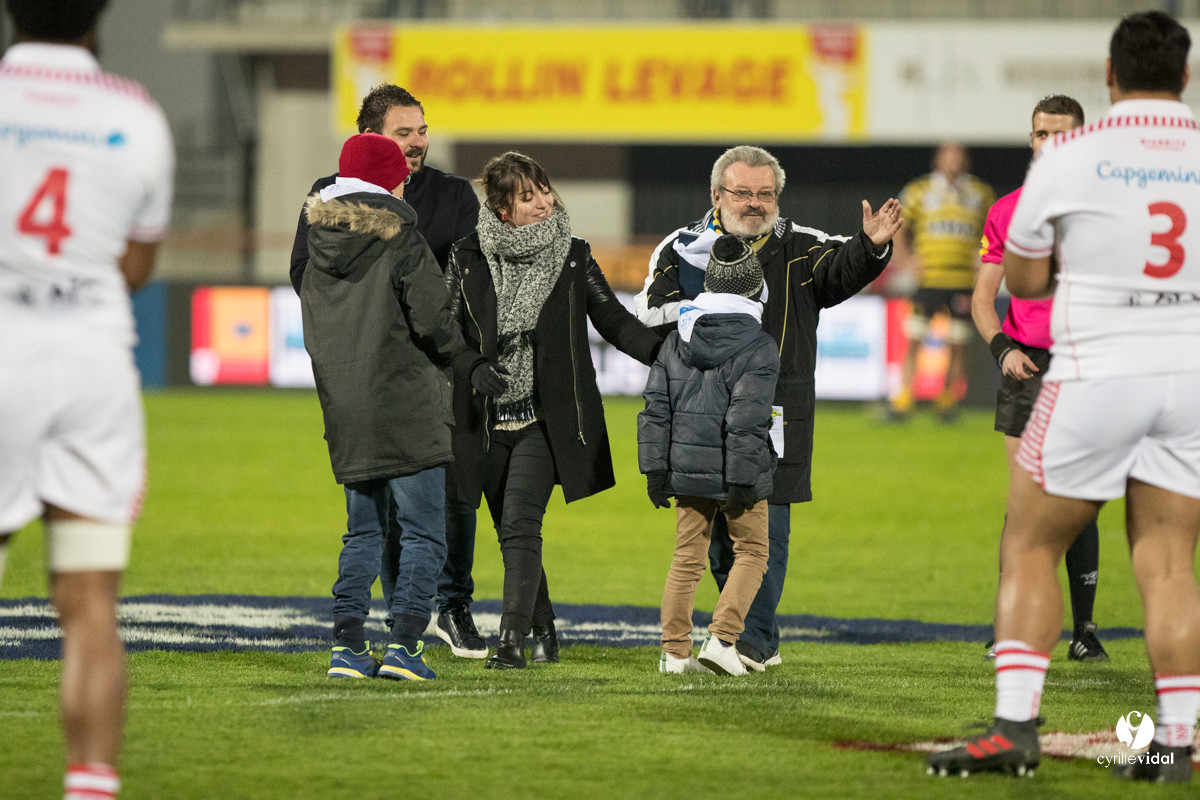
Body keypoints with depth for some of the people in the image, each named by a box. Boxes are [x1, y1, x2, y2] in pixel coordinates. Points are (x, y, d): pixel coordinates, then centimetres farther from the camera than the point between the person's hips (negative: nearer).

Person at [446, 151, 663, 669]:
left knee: (520, 524, -17)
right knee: (510, 532, 9)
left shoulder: (573, 258, 2)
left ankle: (512, 640, -22)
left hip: (545, 419, -2)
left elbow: (615, 323, 6)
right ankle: (544, 633, 27)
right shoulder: (468, 259, 1)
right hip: (488, 423, 2)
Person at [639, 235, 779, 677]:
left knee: (687, 557, 14)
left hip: (687, 469, 5)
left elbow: (656, 408, 5)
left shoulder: (676, 341, 5)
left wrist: (655, 468, 9)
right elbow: (746, 420, -18)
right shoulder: (758, 348, -12)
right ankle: (722, 637, -6)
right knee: (751, 552, 9)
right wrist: (742, 481, -15)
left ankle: (675, 650, 12)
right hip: (734, 472, -5)